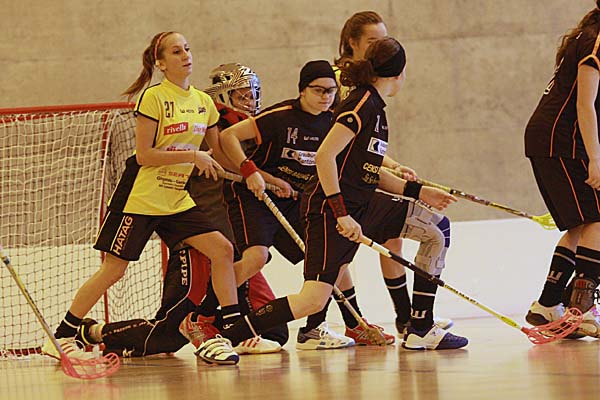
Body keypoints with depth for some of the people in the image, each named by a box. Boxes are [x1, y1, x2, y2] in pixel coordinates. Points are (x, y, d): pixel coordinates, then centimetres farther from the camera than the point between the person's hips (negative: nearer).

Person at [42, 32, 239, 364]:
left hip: (177, 200, 6)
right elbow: (144, 155, -16)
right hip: (140, 197, -6)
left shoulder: (204, 102, 8)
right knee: (113, 270, -4)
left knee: (222, 249, -9)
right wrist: (192, 155, -20)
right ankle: (61, 336, 7)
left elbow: (220, 154, 15)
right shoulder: (153, 97, -12)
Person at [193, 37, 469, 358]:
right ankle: (224, 338, -13)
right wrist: (341, 214, -25)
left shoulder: (374, 108, 16)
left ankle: (420, 331, 8)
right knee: (314, 299, -19)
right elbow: (324, 156, -22)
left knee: (437, 228, 6)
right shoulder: (362, 104, -13)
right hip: (330, 209, -10)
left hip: (362, 206, 10)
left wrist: (418, 191, 19)